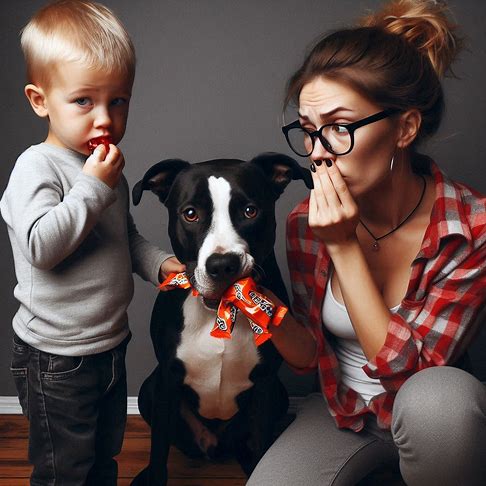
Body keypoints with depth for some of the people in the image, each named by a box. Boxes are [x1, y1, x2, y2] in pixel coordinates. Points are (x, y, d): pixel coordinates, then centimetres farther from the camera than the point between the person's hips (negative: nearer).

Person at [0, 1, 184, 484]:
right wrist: (93, 187, -30)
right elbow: (40, 246, -31)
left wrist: (158, 263, 2)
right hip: (57, 359, -7)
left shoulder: (107, 169, 6)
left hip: (110, 344, 8)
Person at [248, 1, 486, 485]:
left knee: (435, 395, -35)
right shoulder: (307, 223, -11)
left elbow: (408, 371, -23)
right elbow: (310, 354, -2)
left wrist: (345, 247, -29)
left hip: (437, 416, -2)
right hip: (343, 409, 3)